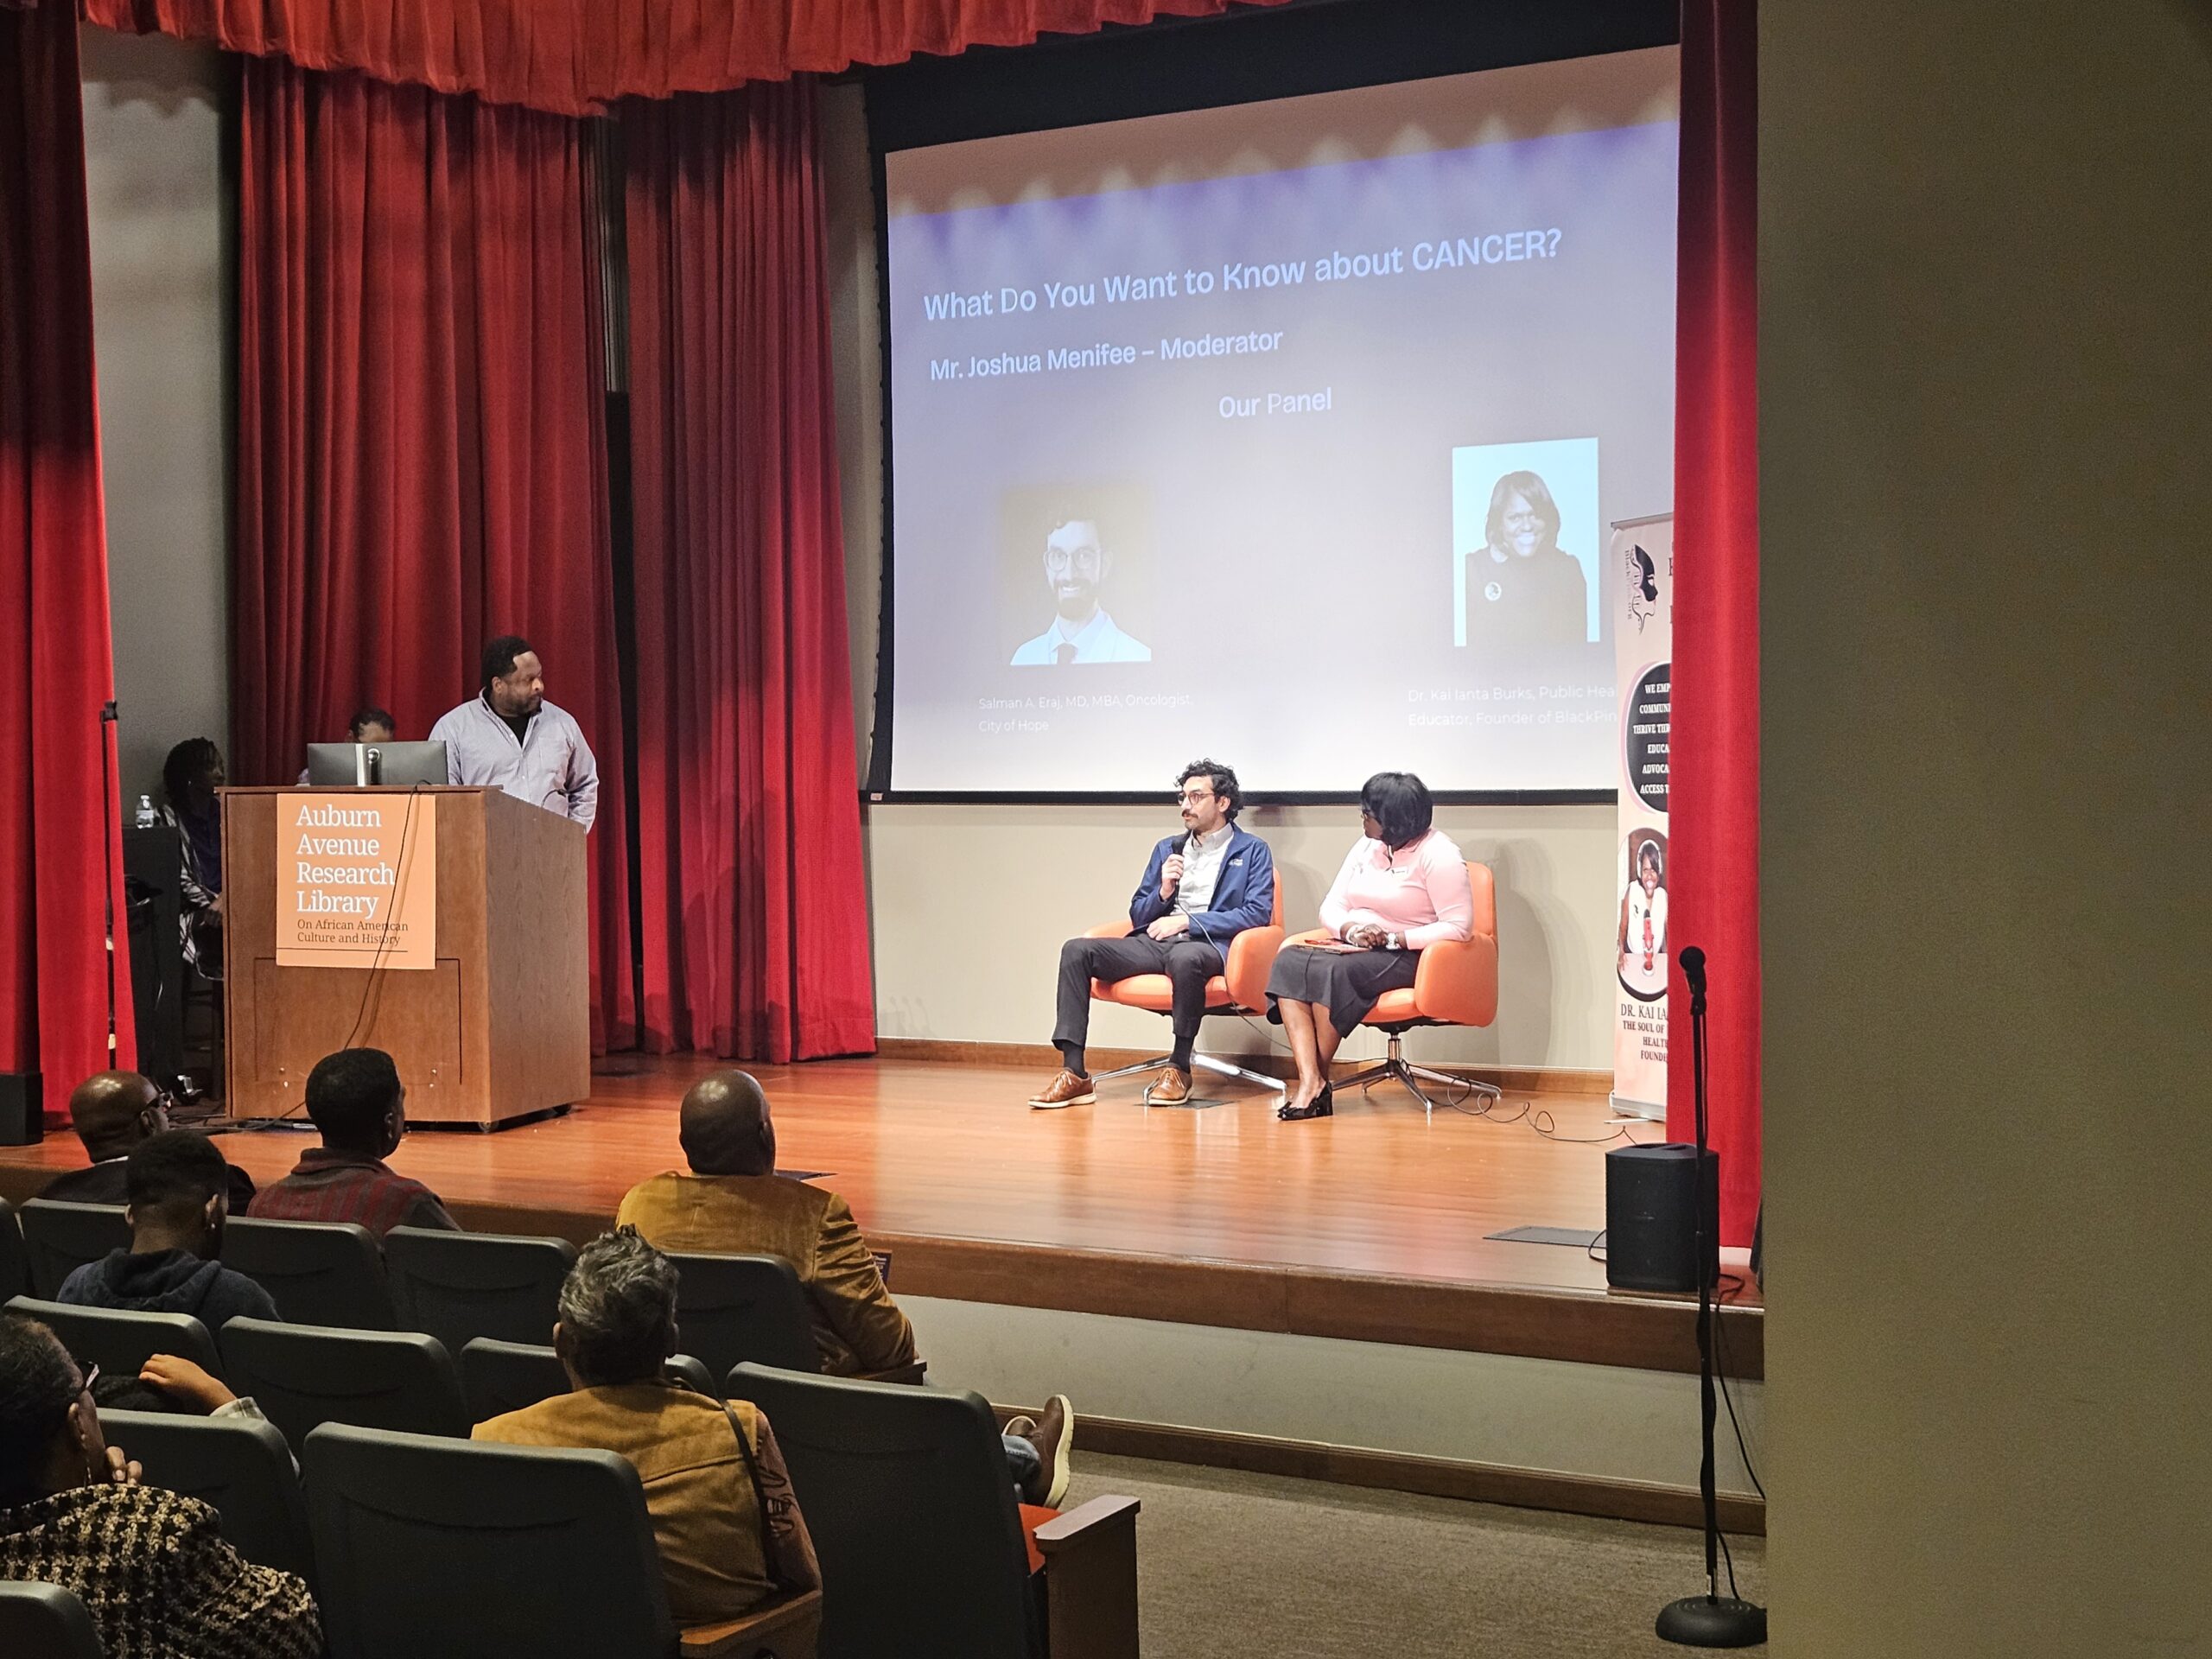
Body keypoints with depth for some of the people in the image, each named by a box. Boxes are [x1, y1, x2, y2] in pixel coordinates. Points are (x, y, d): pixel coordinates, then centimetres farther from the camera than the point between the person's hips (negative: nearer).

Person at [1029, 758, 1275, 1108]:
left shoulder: (1252, 851, 8)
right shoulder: (1167, 849, 24)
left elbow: (1257, 913, -6)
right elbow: (1138, 915, 23)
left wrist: (1187, 920, -11)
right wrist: (1163, 892, 1)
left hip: (1208, 945, -5)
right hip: (1154, 943, 6)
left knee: (1184, 956, -42)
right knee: (1077, 951, -19)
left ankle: (1180, 1068, -24)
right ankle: (1074, 1075, -25)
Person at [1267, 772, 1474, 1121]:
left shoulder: (1437, 854, -8)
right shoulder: (1366, 846, 15)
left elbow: (1459, 926, -15)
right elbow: (1330, 908, 13)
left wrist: (1393, 939, -20)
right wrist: (1351, 930, -11)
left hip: (1405, 956, -7)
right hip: (1353, 948, 7)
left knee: (1332, 971, -34)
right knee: (1289, 959, -23)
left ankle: (1316, 1080, -20)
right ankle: (1310, 1081, -34)